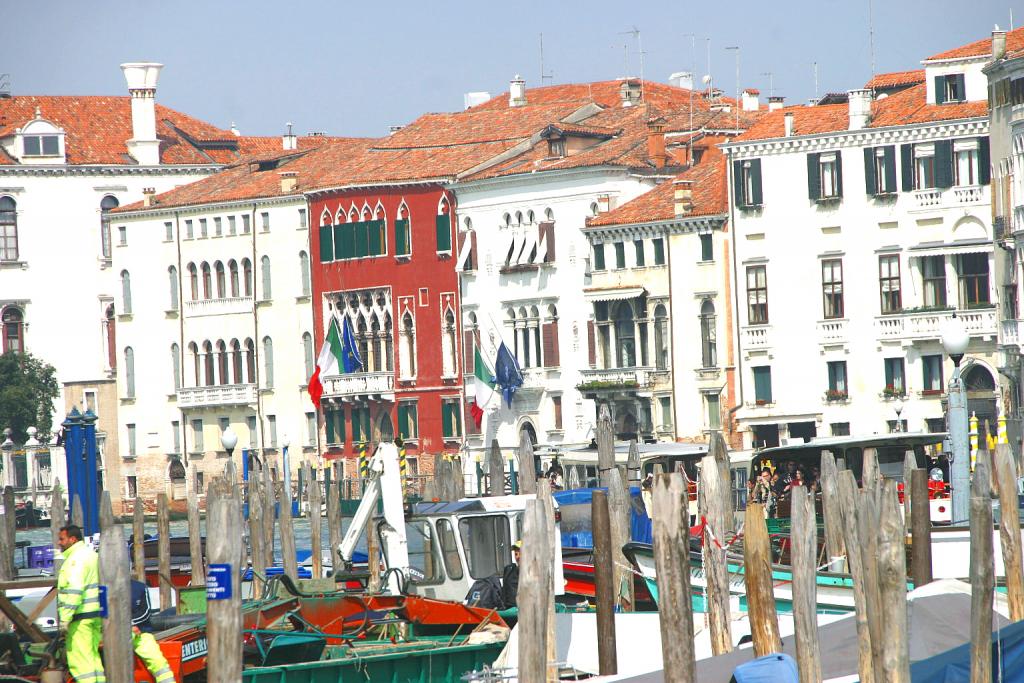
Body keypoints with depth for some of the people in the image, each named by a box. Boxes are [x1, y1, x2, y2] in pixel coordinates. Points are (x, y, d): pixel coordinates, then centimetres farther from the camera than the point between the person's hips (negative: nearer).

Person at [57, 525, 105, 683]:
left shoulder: (76, 558, -12)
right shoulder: (91, 554, 19)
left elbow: (74, 591, -22)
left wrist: (65, 618, -23)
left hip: (81, 617, -10)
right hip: (96, 615, 10)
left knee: (79, 659, -9)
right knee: (93, 657, 14)